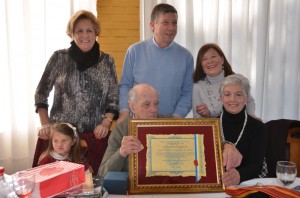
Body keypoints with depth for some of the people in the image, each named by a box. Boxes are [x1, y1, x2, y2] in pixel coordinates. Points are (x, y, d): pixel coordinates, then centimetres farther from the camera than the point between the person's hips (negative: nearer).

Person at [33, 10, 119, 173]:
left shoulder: (107, 61, 5)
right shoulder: (59, 58, 1)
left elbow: (114, 98, 6)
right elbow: (41, 93, 6)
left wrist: (105, 123, -7)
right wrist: (45, 124, -2)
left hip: (95, 135, 1)